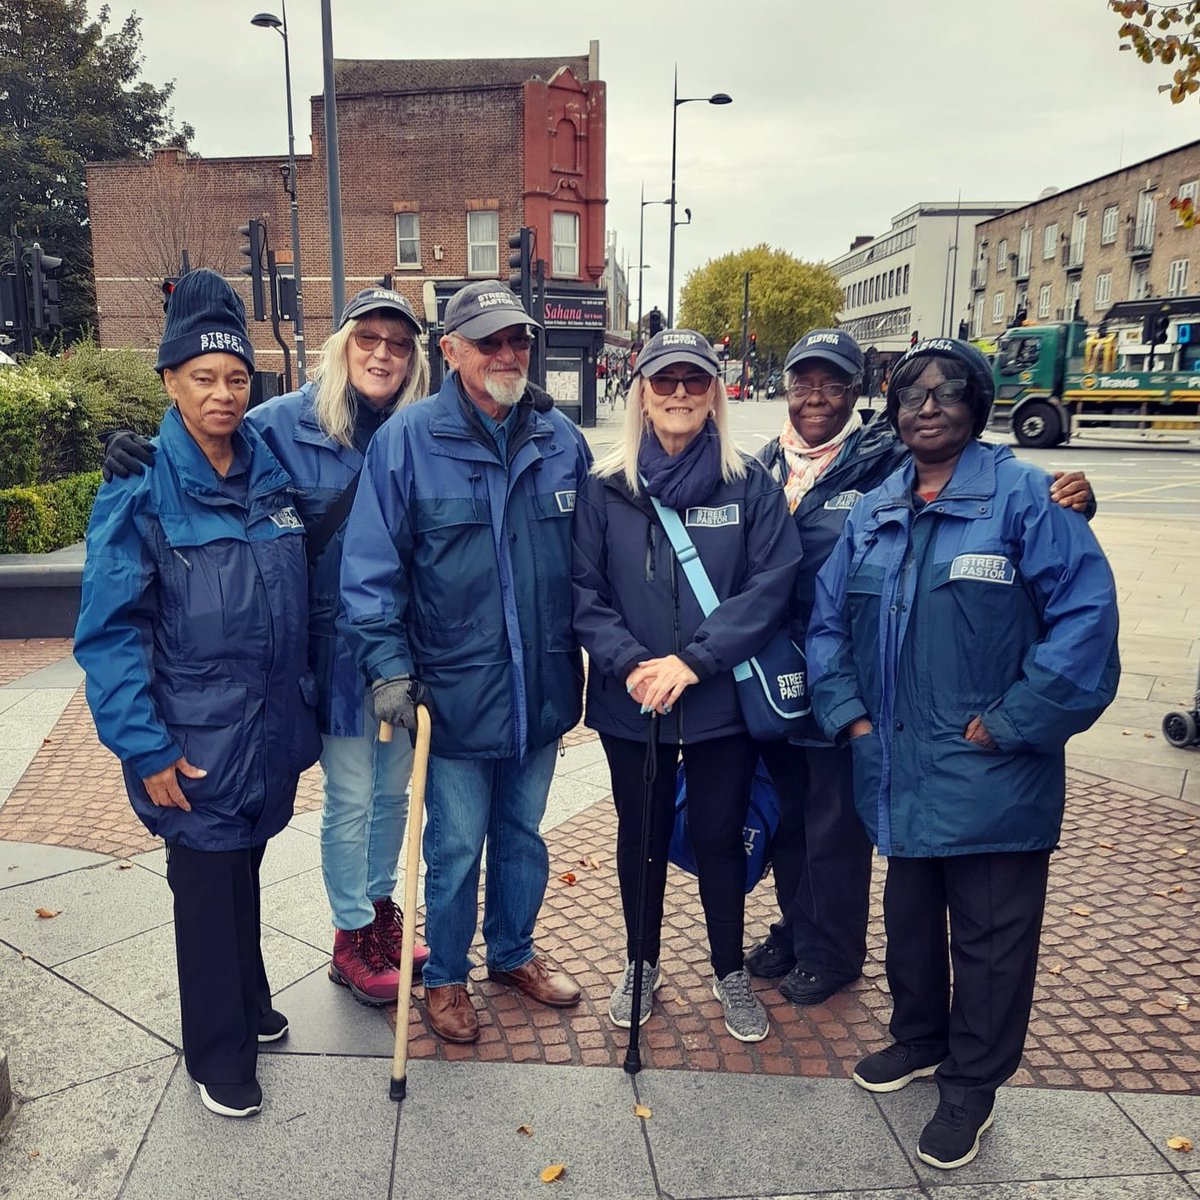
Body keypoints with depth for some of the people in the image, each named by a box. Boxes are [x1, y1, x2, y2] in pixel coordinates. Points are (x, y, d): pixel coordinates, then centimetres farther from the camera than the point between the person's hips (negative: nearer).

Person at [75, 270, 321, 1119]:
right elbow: (109, 630, -13)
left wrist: (306, 704, 12)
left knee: (243, 873, 22)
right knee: (208, 889, 9)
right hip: (195, 745, -4)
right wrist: (144, 747, -16)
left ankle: (248, 1005, 43)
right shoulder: (141, 489, -12)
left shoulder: (274, 472, 3)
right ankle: (219, 1055, 29)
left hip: (270, 732, 5)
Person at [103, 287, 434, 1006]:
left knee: (394, 789, 18)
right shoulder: (287, 423, -9)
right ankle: (353, 939, 30)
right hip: (336, 644, -4)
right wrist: (140, 458, -24)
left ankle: (382, 910, 41)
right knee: (350, 797, 8)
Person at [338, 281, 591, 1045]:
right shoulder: (408, 439, -11)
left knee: (524, 836, 22)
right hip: (454, 692, -4)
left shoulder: (561, 440, 1)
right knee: (456, 849, 12)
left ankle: (514, 952, 45)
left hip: (541, 689, 4)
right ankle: (446, 977, 36)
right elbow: (370, 566, -10)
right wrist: (389, 667, -15)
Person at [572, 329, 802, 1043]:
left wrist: (693, 660, -19)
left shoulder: (751, 485, -4)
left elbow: (772, 585, -12)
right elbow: (585, 593, -4)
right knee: (642, 837, 16)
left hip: (724, 703, -1)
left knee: (720, 837, 12)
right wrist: (629, 662, -19)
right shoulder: (606, 490, -1)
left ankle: (732, 973, 35)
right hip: (631, 704, 1)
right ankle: (642, 966, 38)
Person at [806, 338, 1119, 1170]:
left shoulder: (1025, 498, -11)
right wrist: (852, 716, 1)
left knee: (990, 938, 11)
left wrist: (1004, 726, -17)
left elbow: (1086, 620, -17)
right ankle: (919, 1038, 45)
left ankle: (972, 1084, 31)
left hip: (991, 780, -5)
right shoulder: (872, 514, 8)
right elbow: (828, 621, 13)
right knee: (910, 917, 23)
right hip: (899, 774, 6)